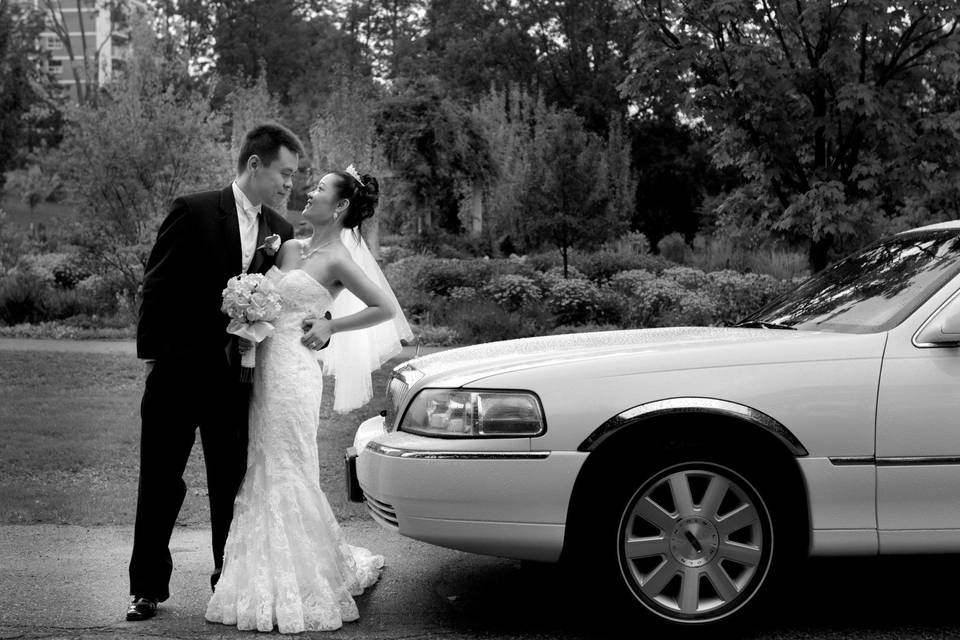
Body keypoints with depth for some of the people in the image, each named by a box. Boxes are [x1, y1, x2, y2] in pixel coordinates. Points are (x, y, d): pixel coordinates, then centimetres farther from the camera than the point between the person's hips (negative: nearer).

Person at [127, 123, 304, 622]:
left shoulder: (280, 231, 5)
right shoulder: (193, 212, -8)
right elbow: (156, 287, -7)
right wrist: (151, 353, -9)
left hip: (234, 377, 4)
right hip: (178, 371, -3)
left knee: (231, 483, 12)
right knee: (160, 483, 6)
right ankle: (148, 588, 17)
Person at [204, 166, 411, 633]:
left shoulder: (336, 260, -7)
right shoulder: (289, 248, 14)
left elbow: (385, 308, -9)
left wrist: (329, 327, -7)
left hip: (293, 372, -8)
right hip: (265, 368, 8)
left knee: (288, 475, -2)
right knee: (264, 476, 12)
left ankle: (303, 592, 11)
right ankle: (270, 586, 25)